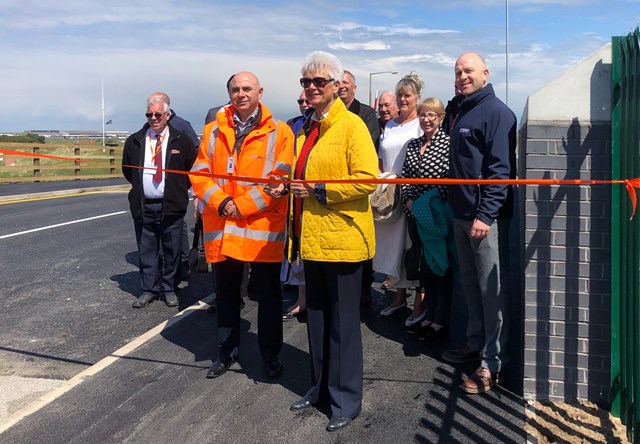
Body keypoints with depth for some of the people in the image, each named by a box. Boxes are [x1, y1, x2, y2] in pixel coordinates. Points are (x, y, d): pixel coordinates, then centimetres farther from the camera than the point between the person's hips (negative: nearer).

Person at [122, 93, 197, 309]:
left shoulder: (182, 141, 0)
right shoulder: (134, 141, 7)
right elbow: (126, 169, 21)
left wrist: (180, 190, 6)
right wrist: (139, 186, 15)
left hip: (172, 207, -2)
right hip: (143, 207, 2)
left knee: (172, 251, 5)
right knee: (146, 251, 8)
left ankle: (169, 289, 18)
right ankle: (149, 289, 19)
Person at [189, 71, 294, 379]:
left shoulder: (278, 132, -2)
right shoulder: (213, 131, 9)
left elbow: (280, 177, -11)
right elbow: (199, 173, 4)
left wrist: (242, 205, -16)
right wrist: (221, 203, -13)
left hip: (264, 227, -3)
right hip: (222, 228, 3)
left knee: (269, 294, 9)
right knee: (226, 294, 15)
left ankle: (270, 354, 24)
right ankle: (227, 351, 32)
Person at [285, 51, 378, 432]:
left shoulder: (351, 125, -9)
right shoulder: (305, 128, 16)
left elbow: (367, 179, -20)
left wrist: (318, 192, -18)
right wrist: (291, 186, 9)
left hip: (342, 239, -8)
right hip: (312, 239, 8)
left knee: (343, 322, 2)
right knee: (317, 318, 17)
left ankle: (346, 400, 17)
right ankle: (320, 389, 32)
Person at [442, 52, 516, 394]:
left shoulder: (496, 112, -10)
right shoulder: (461, 112, 17)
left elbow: (499, 169, -17)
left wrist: (485, 215, -23)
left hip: (484, 216, -9)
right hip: (461, 214, 9)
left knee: (490, 289, -3)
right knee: (470, 284, 16)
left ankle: (492, 364, 4)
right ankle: (475, 344, 30)